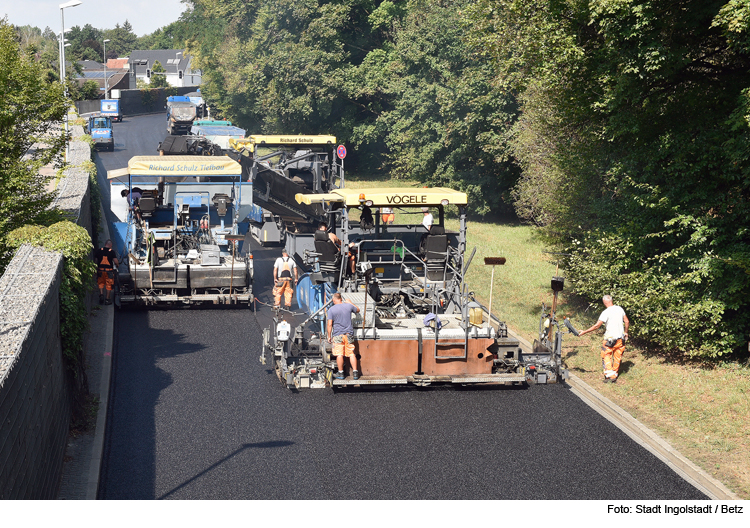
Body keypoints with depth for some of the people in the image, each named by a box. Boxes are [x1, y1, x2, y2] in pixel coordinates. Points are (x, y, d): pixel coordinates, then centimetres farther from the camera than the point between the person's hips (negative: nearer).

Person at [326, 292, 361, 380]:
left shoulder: (331, 309, -7)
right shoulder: (349, 306, 2)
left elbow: (329, 324, -9)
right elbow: (357, 310, 23)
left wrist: (329, 336, -1)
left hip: (338, 335, -3)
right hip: (349, 334, 3)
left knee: (339, 355, 3)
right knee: (351, 354, 7)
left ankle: (341, 373, 9)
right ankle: (355, 372, 8)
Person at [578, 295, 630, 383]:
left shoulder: (606, 312, -15)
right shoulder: (620, 309, 3)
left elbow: (597, 326, -16)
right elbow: (627, 322, 9)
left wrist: (584, 332, -10)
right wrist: (625, 332, 25)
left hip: (610, 338, -6)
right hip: (621, 338, 6)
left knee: (606, 356, 5)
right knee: (617, 357, 14)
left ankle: (610, 375, -6)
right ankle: (615, 375, 24)